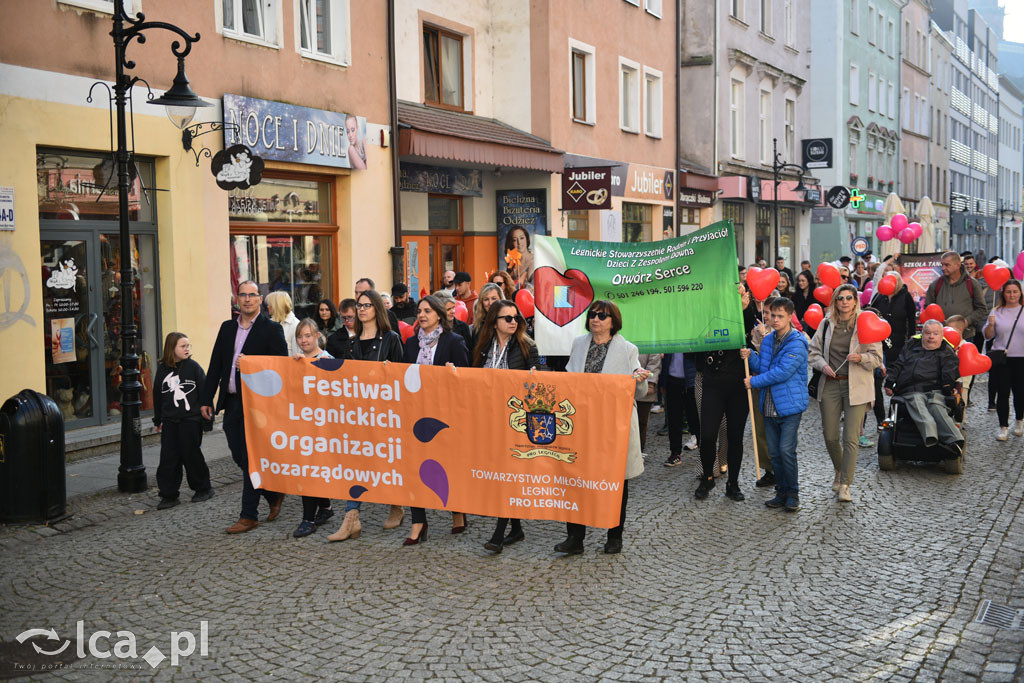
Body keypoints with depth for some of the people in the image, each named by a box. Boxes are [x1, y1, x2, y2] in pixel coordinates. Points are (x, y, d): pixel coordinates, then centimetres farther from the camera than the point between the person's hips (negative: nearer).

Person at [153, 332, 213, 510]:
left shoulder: (193, 367, -2)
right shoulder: (162, 369, 6)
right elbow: (157, 395, 14)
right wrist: (157, 420, 17)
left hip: (191, 420, -3)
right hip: (169, 421, 3)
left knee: (192, 455, 2)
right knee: (168, 458, 2)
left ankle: (203, 488, 19)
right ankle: (169, 495, 9)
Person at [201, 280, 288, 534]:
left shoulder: (271, 329, -4)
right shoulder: (227, 328, 13)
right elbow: (215, 365, 13)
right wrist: (206, 398, 9)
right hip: (231, 402, 6)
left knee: (250, 458, -4)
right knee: (239, 457, 11)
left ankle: (248, 516, 5)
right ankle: (274, 494, 31)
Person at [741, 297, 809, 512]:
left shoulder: (796, 344, -12)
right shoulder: (768, 340, 11)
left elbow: (782, 373, -19)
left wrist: (753, 382, -10)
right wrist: (750, 357, -4)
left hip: (790, 405, -7)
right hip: (769, 406, 7)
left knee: (786, 450, -9)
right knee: (774, 452, 9)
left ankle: (792, 493, 5)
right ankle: (781, 492, 20)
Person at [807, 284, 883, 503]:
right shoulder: (826, 324, 8)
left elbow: (877, 358, 0)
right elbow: (813, 351, 13)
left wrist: (861, 358, -19)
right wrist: (823, 365, -6)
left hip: (856, 386, -3)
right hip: (830, 385, 3)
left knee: (851, 438, -7)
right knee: (830, 436, 7)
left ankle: (845, 484, 0)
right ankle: (839, 471, 34)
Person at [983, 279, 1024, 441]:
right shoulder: (997, 312, 7)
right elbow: (988, 336, 7)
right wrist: (990, 325, -11)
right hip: (1001, 359, 1)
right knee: (1002, 393, -1)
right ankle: (1003, 427, 7)